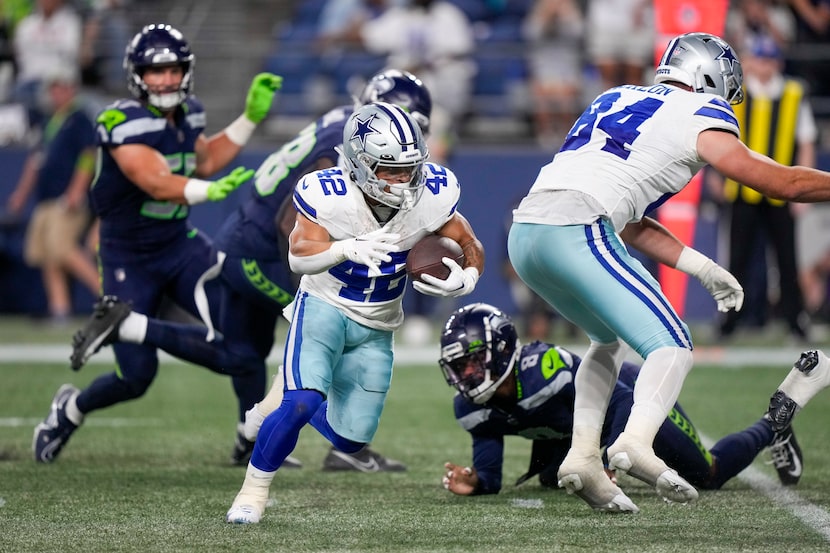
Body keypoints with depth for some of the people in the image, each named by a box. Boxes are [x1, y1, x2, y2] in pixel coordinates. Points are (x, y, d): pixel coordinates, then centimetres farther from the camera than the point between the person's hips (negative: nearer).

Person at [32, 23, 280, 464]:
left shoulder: (187, 114, 1)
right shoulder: (123, 123, -24)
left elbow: (204, 161, 19)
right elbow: (156, 182, -37)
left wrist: (251, 116, 11)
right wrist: (210, 191, -54)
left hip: (180, 246, 6)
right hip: (129, 260, -6)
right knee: (136, 377, -3)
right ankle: (70, 410, 29)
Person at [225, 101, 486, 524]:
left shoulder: (432, 195, -17)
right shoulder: (329, 196, -26)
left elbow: (471, 248, -4)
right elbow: (299, 257, -36)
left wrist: (465, 279, -26)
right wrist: (347, 249, -55)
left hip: (375, 328, 4)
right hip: (324, 308, -4)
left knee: (351, 438, 7)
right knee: (303, 402, -28)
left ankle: (291, 404, 42)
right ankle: (253, 491, -6)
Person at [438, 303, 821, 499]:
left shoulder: (544, 371, -43)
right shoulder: (473, 408, -22)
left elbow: (623, 400, -38)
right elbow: (490, 475, -17)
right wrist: (475, 481, -42)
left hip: (635, 393, -6)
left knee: (709, 475, 10)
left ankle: (771, 428, 38)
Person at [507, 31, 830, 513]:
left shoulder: (619, 99, 29)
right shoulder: (698, 115, 8)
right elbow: (781, 183, 6)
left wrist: (703, 269, 28)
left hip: (525, 234, 8)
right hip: (576, 231, -8)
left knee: (610, 339, 27)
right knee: (672, 346, -5)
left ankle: (583, 455, 11)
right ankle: (635, 442, -31)